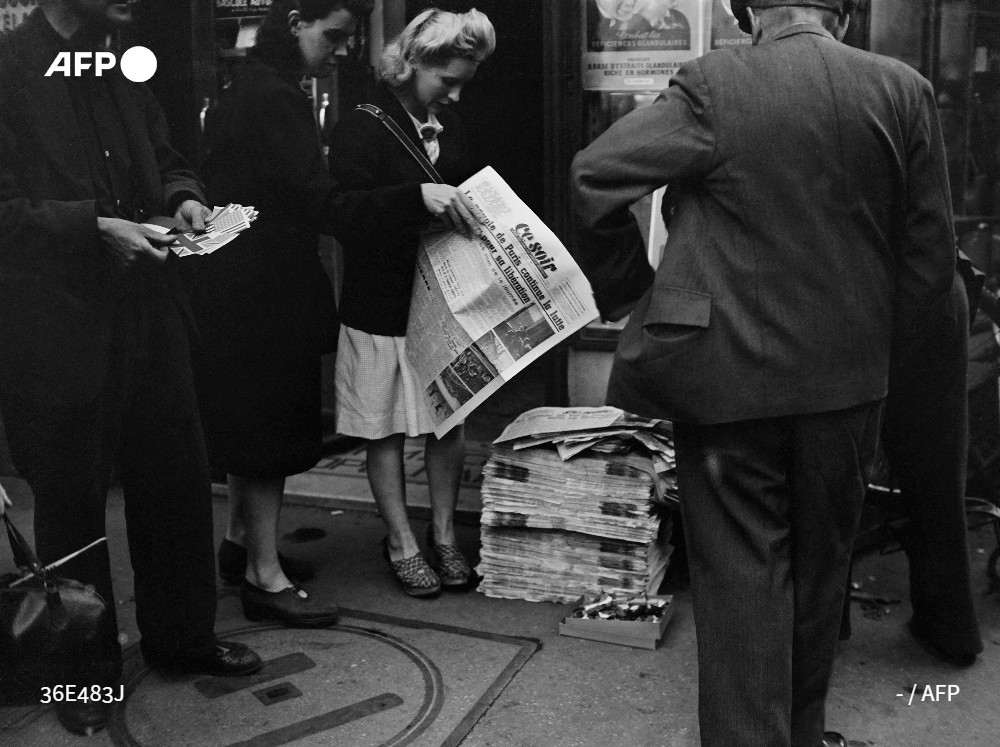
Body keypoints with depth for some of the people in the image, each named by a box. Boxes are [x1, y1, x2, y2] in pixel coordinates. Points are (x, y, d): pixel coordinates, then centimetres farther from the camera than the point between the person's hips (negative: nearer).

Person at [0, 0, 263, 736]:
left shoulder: (126, 67, 9)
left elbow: (165, 161, 20)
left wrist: (183, 197, 0)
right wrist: (94, 226, -23)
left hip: (147, 315, 6)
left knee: (177, 477, 13)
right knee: (71, 497, 9)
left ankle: (182, 633, 33)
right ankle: (87, 665, 28)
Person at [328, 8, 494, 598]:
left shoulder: (451, 126, 10)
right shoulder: (362, 128, -10)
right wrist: (420, 195, -30)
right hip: (381, 303, -5)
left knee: (450, 422, 8)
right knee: (386, 429, 5)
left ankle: (444, 536, 21)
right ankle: (402, 543, 17)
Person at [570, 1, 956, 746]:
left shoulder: (713, 86, -10)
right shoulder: (904, 91, -1)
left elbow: (597, 172, -15)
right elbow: (932, 250, 1)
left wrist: (628, 288, -1)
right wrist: (874, 332, 14)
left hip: (730, 374, -3)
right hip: (848, 379, 4)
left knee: (741, 574, 6)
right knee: (819, 566, 20)